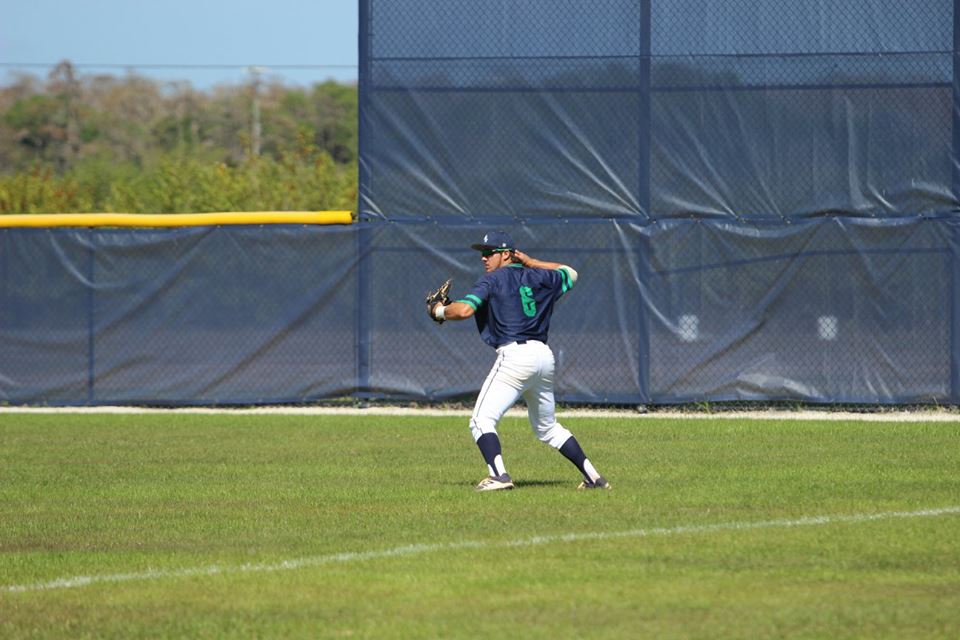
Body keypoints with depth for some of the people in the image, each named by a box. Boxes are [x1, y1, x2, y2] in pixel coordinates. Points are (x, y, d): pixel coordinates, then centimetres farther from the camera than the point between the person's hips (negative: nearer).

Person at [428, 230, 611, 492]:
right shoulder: (539, 278, 18)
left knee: (482, 420, -10)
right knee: (547, 427, 21)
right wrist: (529, 261, 38)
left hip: (515, 354, -7)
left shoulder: (493, 280, 0)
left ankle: (499, 475, -30)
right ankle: (593, 477, 16)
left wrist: (439, 311, 7)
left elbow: (464, 310, -13)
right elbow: (570, 274, 39)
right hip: (545, 355, 7)